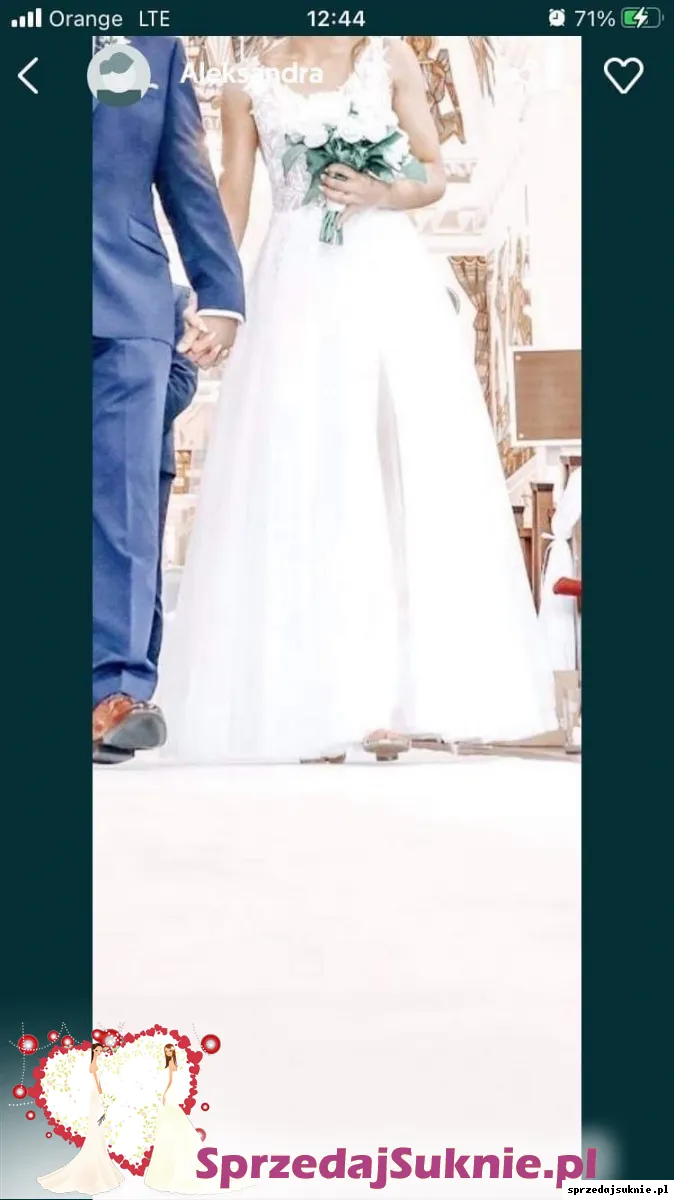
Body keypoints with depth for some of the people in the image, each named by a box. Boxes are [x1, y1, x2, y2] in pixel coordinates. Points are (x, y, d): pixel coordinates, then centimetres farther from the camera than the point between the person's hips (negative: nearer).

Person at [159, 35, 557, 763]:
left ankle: (417, 696, -3)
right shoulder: (249, 86, 10)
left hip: (390, 280, 1)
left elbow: (435, 175, 10)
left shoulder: (390, 59, 12)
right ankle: (317, 707, -7)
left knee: (417, 472, -6)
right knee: (301, 481, -7)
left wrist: (379, 194, -10)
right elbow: (230, 208, 7)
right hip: (299, 291, -1)